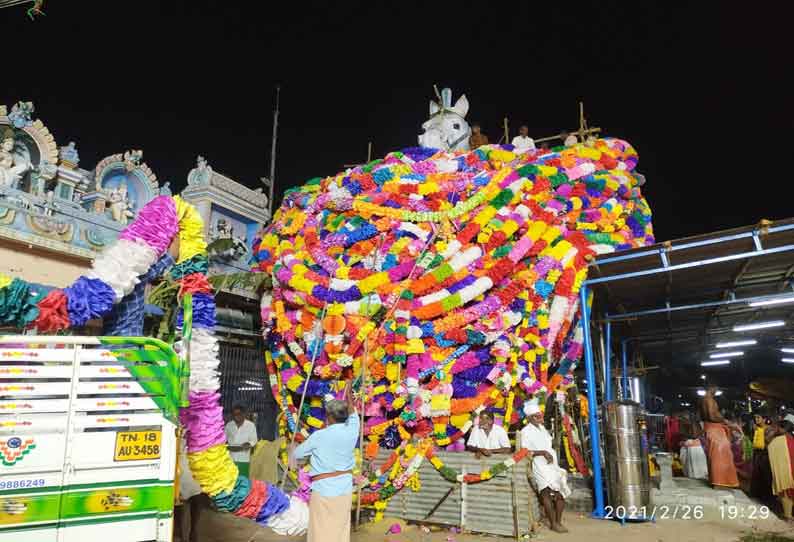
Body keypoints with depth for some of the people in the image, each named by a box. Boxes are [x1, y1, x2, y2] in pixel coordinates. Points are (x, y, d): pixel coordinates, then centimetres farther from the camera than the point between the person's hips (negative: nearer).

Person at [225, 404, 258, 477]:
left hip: (244, 459, -2)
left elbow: (254, 440, 2)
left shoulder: (251, 425, 0)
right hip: (230, 458, 2)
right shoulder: (229, 425, 7)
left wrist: (248, 444, -19)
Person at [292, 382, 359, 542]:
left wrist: (292, 457, 27)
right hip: (345, 489, 4)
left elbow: (297, 454, 4)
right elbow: (353, 414, 17)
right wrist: (348, 392, 28)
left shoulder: (319, 436, -11)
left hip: (323, 490, -4)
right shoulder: (351, 431, -4)